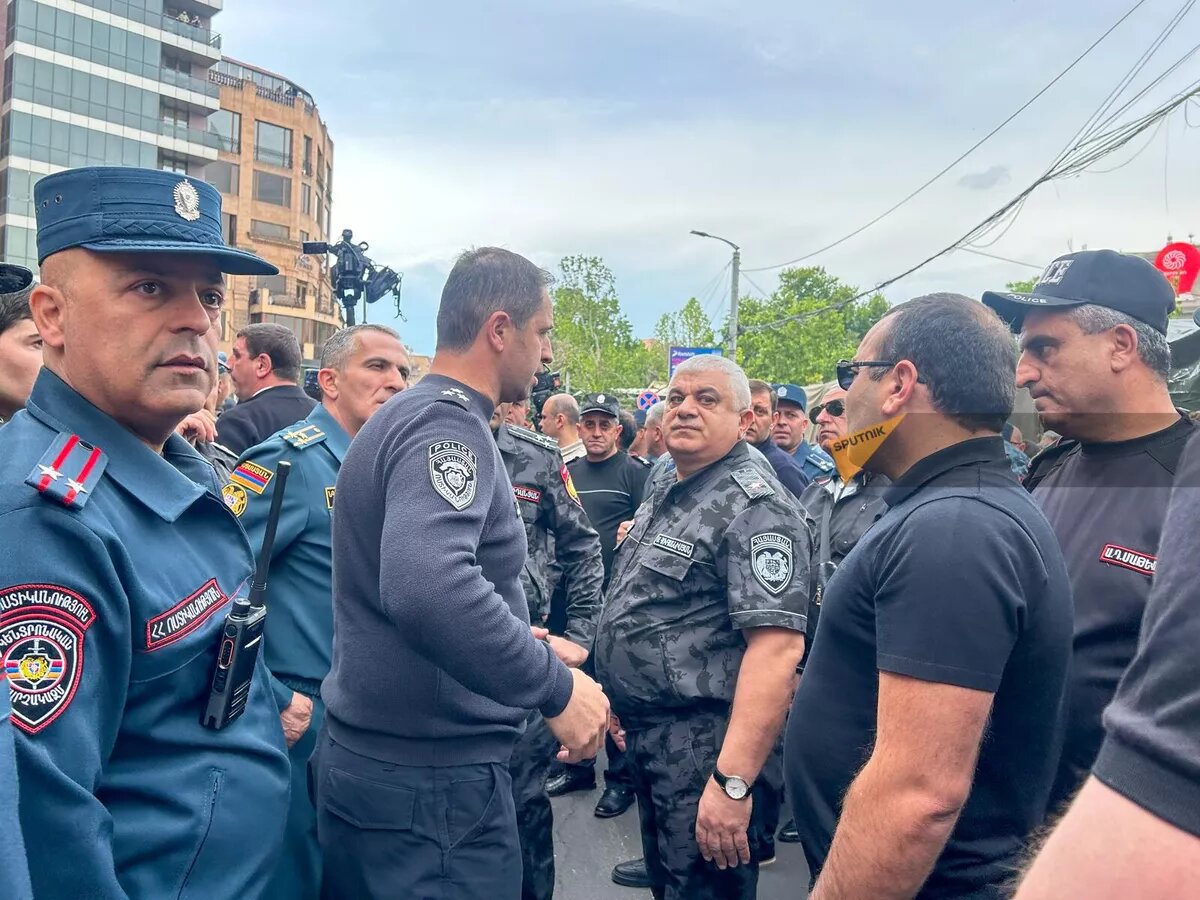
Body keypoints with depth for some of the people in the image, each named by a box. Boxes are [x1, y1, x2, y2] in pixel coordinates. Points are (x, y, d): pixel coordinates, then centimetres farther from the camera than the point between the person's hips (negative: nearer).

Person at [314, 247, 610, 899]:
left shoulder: (407, 415, 12)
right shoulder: (448, 423, -19)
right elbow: (429, 587, -37)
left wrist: (520, 643, 23)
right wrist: (555, 685, -25)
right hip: (432, 776, -10)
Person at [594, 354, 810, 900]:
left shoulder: (755, 508, -20)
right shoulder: (663, 492, 9)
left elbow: (776, 647, -28)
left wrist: (733, 780, -32)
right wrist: (620, 696, 17)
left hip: (703, 741, -9)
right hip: (644, 731, 9)